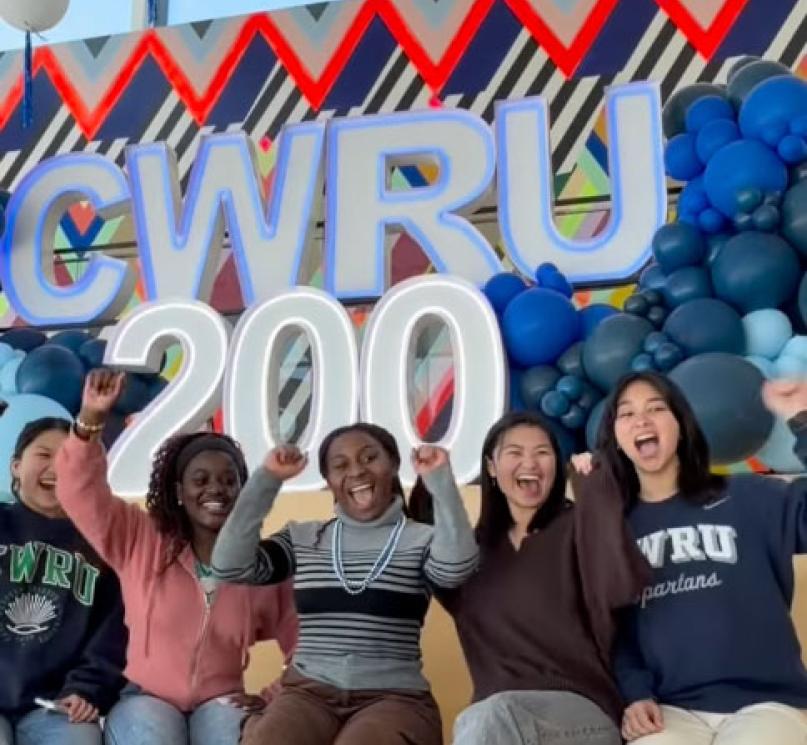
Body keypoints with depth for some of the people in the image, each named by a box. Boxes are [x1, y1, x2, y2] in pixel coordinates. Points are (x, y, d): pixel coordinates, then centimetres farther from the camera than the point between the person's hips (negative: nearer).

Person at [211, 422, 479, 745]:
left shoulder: (422, 540, 7)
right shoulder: (303, 539, 15)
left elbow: (457, 566, -16)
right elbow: (229, 565, 2)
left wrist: (440, 479, -17)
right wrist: (267, 479, -1)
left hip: (393, 697, -2)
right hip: (310, 692, 2)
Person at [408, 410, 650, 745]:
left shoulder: (577, 528, -1)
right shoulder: (476, 545, 16)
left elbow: (624, 586, -20)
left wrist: (595, 486, -19)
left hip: (584, 710, -4)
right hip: (492, 717, 4)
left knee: (494, 716, -35)